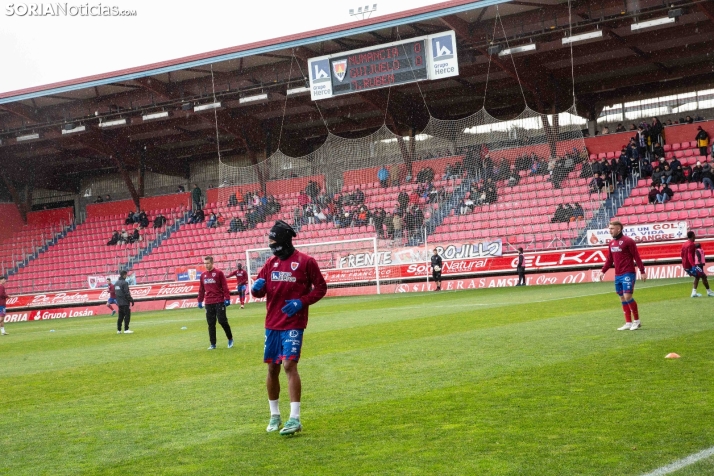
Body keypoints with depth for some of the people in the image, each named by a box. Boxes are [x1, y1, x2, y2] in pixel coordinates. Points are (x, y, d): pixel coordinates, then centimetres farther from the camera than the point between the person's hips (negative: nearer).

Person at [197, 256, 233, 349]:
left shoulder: (219, 273, -3)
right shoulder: (203, 275, 11)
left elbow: (225, 286, -6)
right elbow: (201, 289, 17)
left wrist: (227, 298, -11)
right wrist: (200, 301, 14)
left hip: (219, 302, -4)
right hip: (208, 303, 4)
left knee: (222, 321, -5)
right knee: (211, 324, 4)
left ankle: (230, 339, 13)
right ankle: (213, 344, 9)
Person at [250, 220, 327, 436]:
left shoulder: (305, 262, -5)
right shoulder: (271, 262, 10)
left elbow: (321, 287, -2)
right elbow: (260, 289, 14)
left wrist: (301, 302, -16)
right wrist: (256, 288, -11)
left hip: (294, 323, -6)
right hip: (272, 323, 6)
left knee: (290, 365, -16)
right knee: (272, 368, 9)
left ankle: (295, 418, -13)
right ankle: (274, 415, 24)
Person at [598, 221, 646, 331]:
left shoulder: (628, 241, -9)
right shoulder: (611, 243, 12)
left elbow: (637, 257, -9)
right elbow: (609, 260, 18)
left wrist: (642, 271, -11)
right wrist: (603, 271, 8)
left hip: (628, 274, -7)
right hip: (617, 275, 7)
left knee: (627, 297, -13)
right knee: (622, 299, 8)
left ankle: (637, 321, 2)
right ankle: (628, 323, 13)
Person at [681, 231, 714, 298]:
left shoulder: (684, 244, 11)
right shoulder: (691, 244, -16)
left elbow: (682, 255, 22)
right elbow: (690, 256, -28)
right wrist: (694, 265, -37)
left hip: (685, 266, 9)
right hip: (690, 266, -9)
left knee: (697, 276, 23)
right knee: (703, 276, 2)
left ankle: (694, 292, 13)